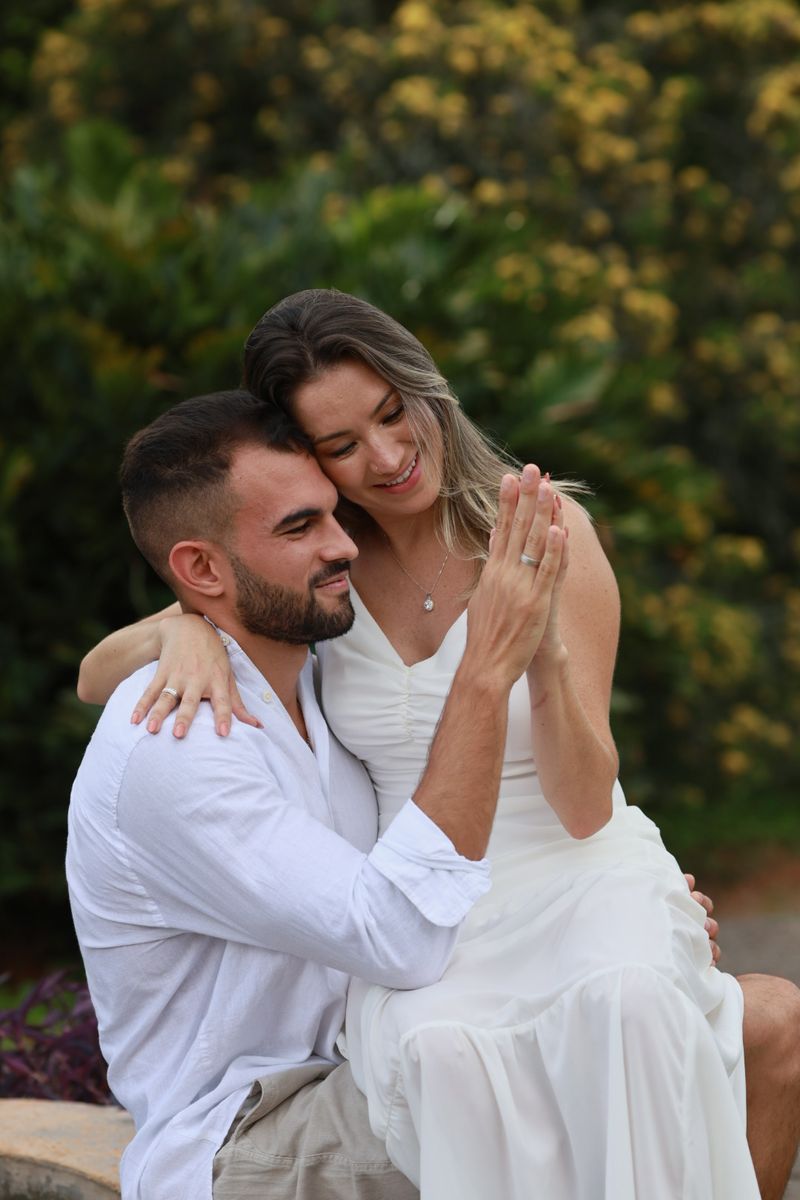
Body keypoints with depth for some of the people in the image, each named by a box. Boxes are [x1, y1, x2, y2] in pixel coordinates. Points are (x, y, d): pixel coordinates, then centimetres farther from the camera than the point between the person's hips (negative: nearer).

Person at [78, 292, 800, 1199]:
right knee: (443, 1045, -37)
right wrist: (183, 631, -20)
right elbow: (96, 678, 3)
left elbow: (585, 809, -10)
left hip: (582, 878, -1)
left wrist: (543, 653, -29)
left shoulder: (543, 537, -7)